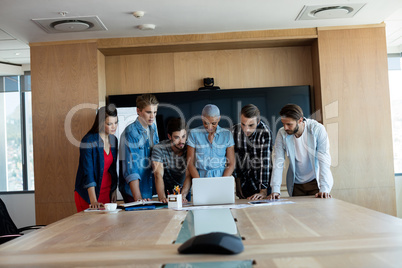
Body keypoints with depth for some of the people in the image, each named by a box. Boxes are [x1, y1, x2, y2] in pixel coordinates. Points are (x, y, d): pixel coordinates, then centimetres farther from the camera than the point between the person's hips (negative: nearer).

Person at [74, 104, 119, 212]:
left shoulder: (113, 140, 6)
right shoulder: (88, 141, -15)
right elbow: (88, 172, -20)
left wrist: (114, 190, 10)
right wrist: (93, 201, -24)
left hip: (107, 192, 6)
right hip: (88, 193, -6)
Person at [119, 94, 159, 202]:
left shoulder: (153, 127, 6)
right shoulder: (130, 133, -16)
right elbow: (130, 168, -22)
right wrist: (138, 198, -29)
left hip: (149, 189, 6)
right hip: (133, 191, -6)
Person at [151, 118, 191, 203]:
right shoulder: (159, 149, -14)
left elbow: (188, 176, -18)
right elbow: (158, 175, -24)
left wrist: (183, 195, -35)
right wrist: (162, 197, -40)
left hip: (185, 192, 1)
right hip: (166, 193, -1)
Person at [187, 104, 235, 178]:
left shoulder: (227, 135, 3)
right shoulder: (194, 134, 1)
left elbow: (231, 164, 3)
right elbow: (190, 163, 1)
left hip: (222, 176, 1)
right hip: (200, 177, -1)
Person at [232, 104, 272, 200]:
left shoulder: (265, 132, -21)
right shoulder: (235, 130, -7)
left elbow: (265, 162, -25)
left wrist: (263, 191, -28)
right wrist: (238, 179, 10)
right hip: (243, 183, 4)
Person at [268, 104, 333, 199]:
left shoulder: (317, 129, -16)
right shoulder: (282, 133, -10)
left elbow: (324, 160, -19)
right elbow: (278, 162, -11)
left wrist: (324, 188, -27)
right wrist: (275, 190, -19)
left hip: (316, 181, -2)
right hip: (296, 184, 2)